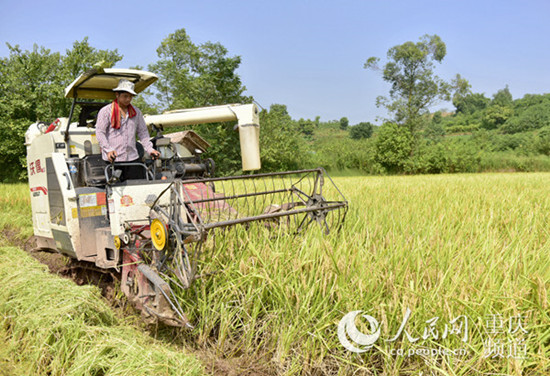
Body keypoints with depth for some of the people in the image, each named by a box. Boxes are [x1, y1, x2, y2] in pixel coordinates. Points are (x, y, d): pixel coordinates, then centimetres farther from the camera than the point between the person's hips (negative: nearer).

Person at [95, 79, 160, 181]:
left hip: (133, 158, 4)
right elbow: (100, 132, -4)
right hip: (112, 159, -3)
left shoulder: (136, 112, 16)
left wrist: (149, 149, 3)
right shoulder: (106, 111, 2)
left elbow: (143, 132, 18)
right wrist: (108, 150, -19)